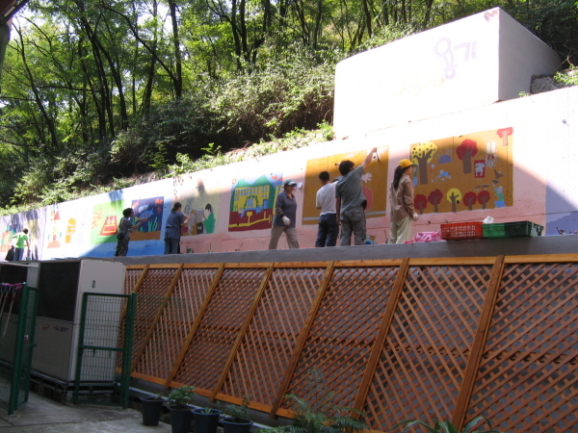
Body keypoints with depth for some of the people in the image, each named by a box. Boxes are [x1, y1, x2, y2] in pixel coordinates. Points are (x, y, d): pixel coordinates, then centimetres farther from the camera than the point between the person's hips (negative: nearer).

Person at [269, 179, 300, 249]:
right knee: (274, 241, 6)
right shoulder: (281, 196, -8)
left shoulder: (293, 197, 13)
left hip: (290, 224, 5)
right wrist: (283, 217, -33)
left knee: (294, 241, -10)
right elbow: (277, 208, -18)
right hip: (280, 223, -5)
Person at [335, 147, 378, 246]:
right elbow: (367, 162, 9)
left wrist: (338, 216, 15)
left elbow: (337, 202, 8)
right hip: (357, 210, -4)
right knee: (359, 236, -2)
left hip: (344, 212, 4)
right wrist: (372, 151, 24)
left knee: (345, 236, 3)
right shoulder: (354, 174, -2)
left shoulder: (338, 183, 9)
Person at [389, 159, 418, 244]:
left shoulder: (395, 181, 15)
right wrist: (413, 212, -7)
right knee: (403, 240, -10)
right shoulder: (407, 180, -7)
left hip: (394, 213, 8)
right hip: (404, 213, -8)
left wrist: (395, 207, 13)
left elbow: (391, 197, 12)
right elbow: (408, 199, -12)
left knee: (393, 239, 8)